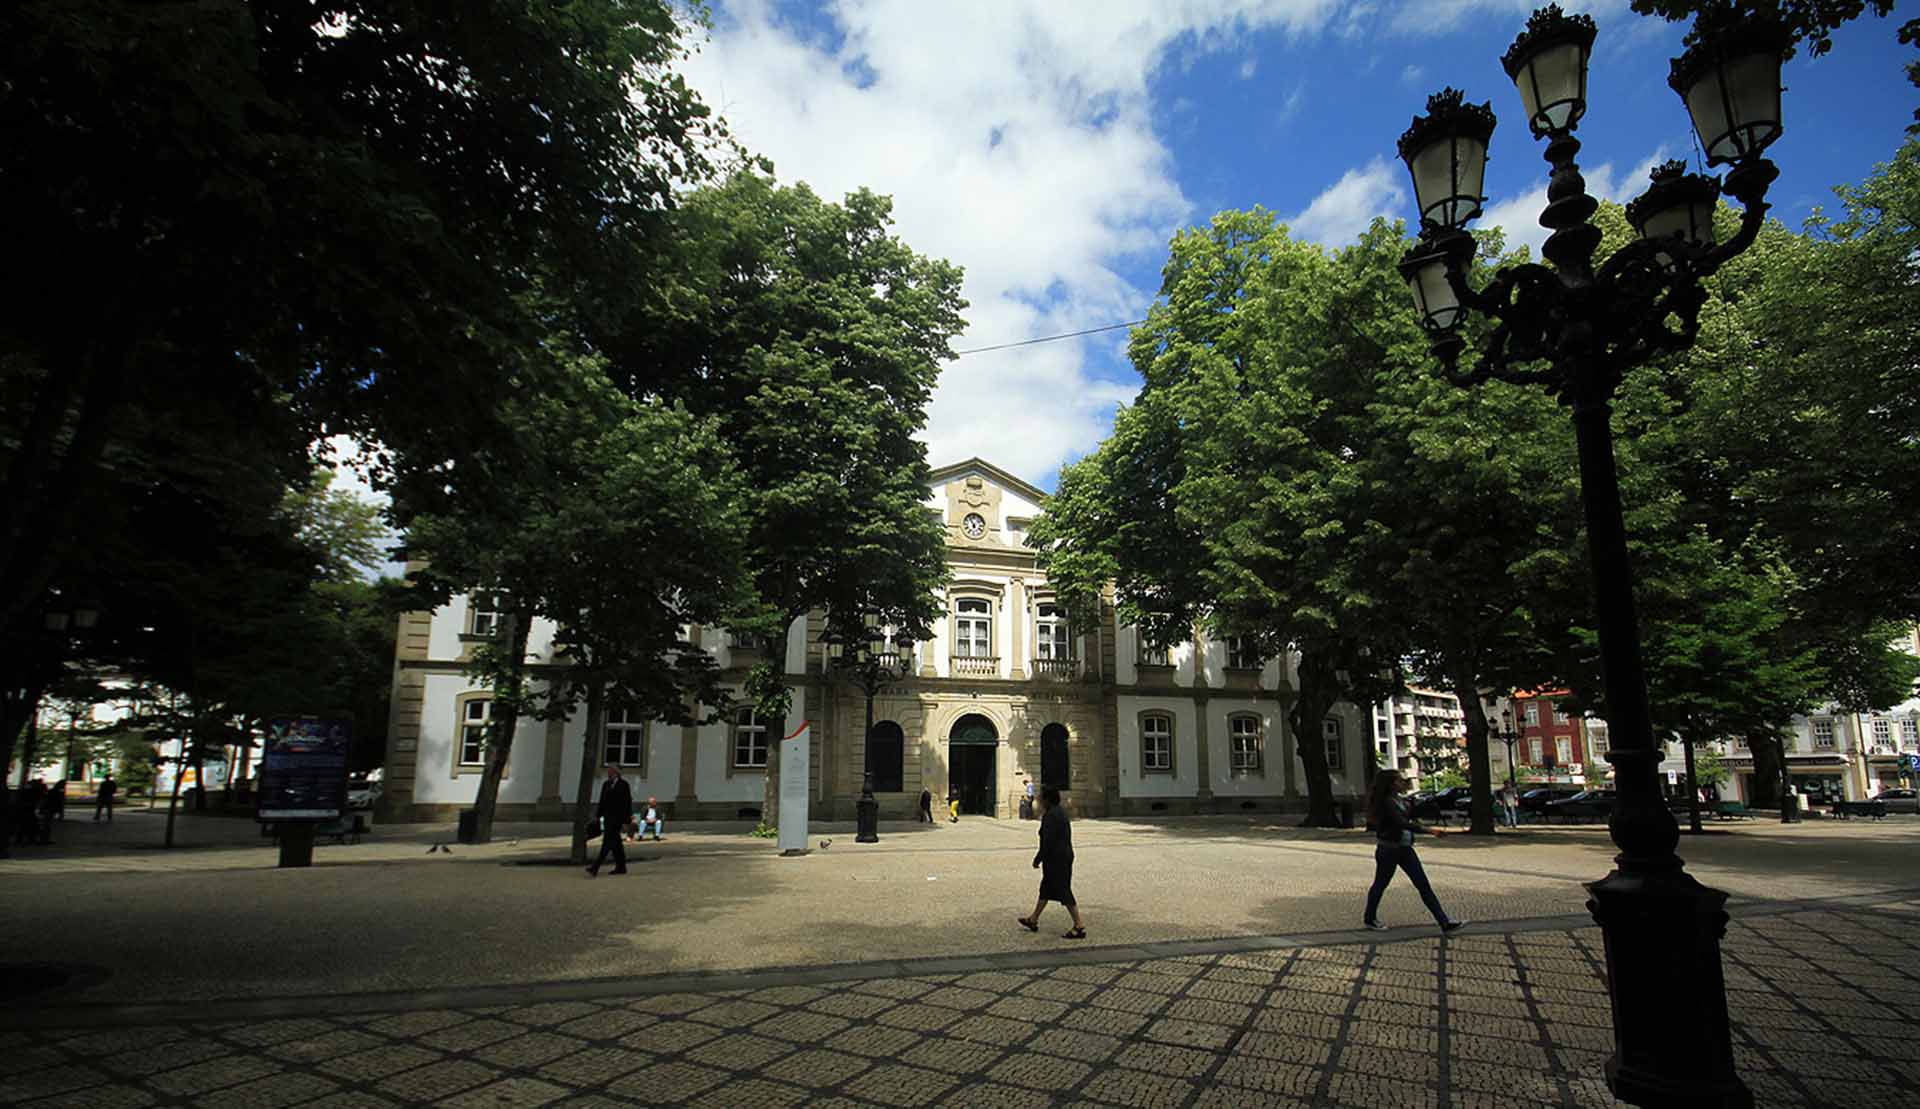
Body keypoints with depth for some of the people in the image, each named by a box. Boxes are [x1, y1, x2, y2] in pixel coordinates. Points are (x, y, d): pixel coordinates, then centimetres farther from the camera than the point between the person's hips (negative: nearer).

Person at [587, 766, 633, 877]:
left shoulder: (623, 784, -5)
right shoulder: (605, 784, 14)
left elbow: (628, 802, -7)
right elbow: (602, 801, 16)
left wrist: (626, 820, -11)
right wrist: (598, 817, 10)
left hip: (617, 817, -7)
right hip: (607, 817, 7)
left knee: (608, 841, -14)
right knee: (615, 842, 11)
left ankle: (596, 868, -18)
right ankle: (621, 867, 19)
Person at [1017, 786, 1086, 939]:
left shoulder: (1050, 816, -20)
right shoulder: (1061, 812, 11)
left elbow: (1047, 842, -23)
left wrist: (1038, 859, -14)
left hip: (1055, 858, -11)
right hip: (1065, 855, 11)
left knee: (1063, 892, -5)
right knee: (1046, 888, 18)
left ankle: (1079, 927, -3)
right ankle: (1033, 920, 29)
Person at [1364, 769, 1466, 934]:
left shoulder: (1399, 801, 10)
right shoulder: (1387, 802, -20)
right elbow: (1403, 823, -31)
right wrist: (1429, 830, -33)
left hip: (1405, 848, 8)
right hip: (1388, 849, -8)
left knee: (1423, 885, 2)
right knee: (1381, 884, 8)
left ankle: (1445, 923, 1)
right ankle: (1370, 919, 26)